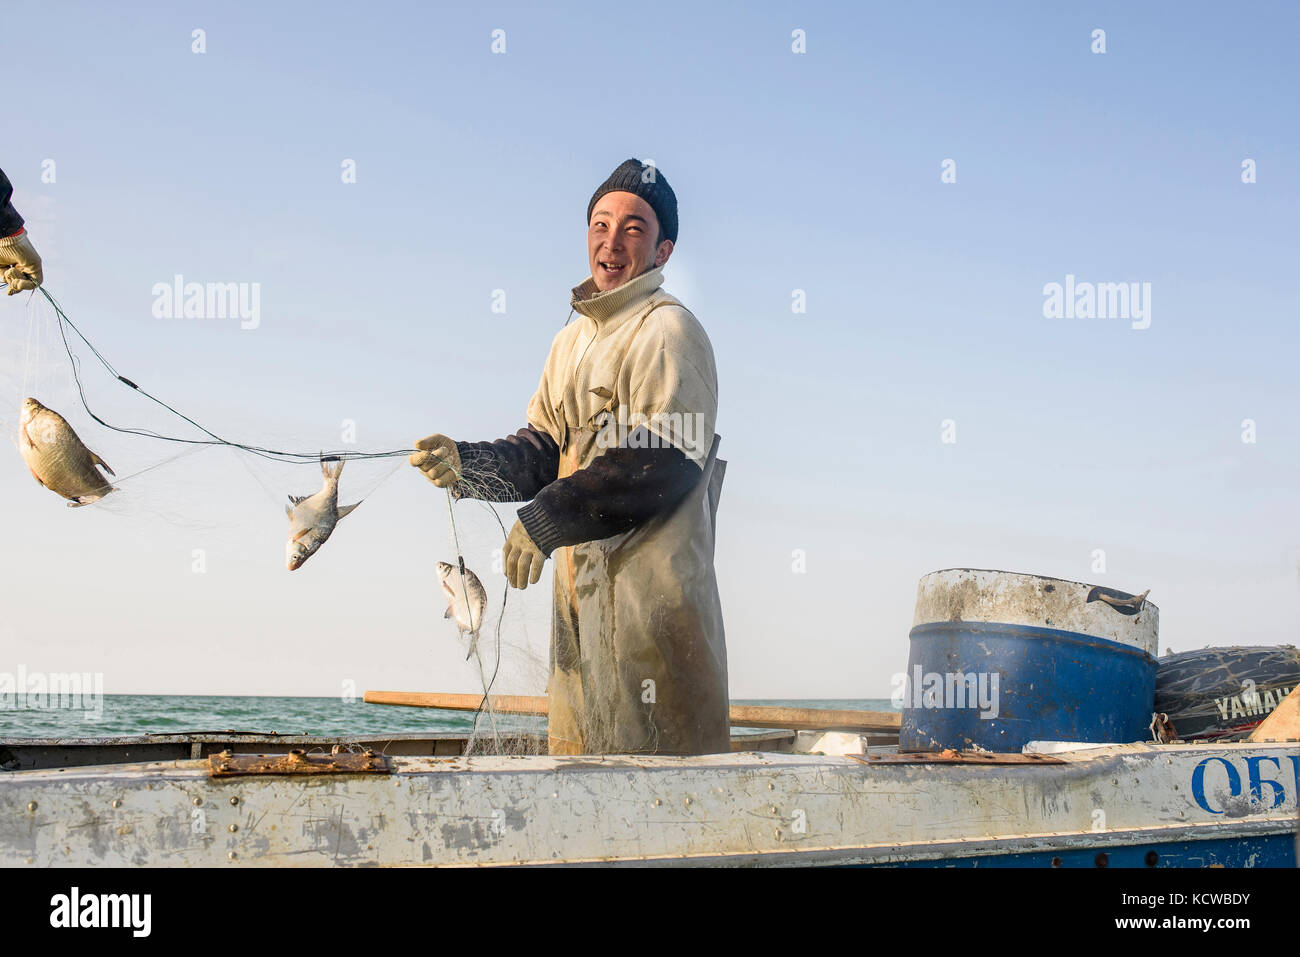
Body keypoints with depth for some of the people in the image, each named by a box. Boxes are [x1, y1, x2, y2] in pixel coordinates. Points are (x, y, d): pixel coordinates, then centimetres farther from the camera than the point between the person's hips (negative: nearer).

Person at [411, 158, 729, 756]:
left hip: (653, 589, -8)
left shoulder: (669, 331, -8)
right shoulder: (572, 339, 19)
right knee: (579, 759, 13)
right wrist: (463, 466, -3)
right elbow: (543, 452, 16)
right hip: (580, 587, 8)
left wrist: (543, 521, -18)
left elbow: (662, 463, -19)